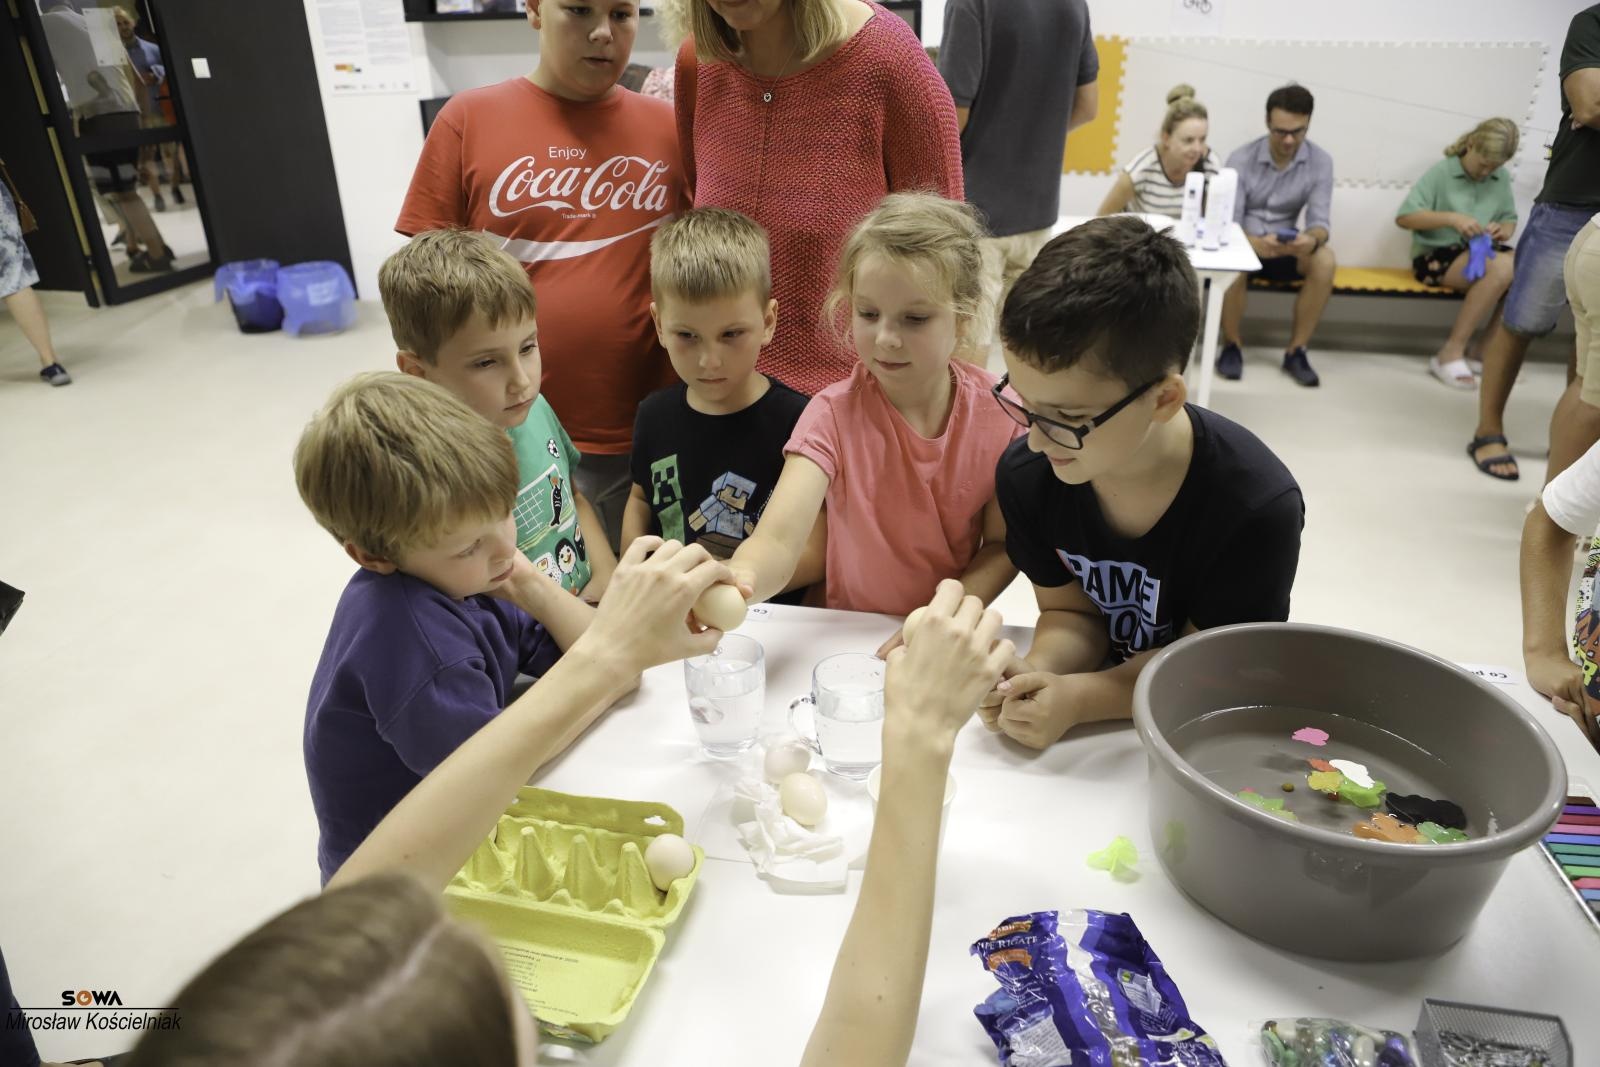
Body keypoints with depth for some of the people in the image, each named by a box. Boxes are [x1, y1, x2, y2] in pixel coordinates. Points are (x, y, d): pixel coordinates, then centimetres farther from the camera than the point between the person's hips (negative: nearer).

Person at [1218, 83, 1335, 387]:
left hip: (1286, 249, 2)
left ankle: (1296, 351, -15)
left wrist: (1312, 239, -37)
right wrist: (1256, 243, -41)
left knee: (1325, 260, -28)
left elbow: (1320, 221, -10)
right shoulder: (1241, 158, -13)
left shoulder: (1321, 162, -6)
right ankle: (1231, 346, -13)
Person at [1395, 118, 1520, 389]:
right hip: (1437, 255, -6)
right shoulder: (1441, 172, -6)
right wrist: (1452, 218, -22)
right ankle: (1451, 353, -23)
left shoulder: (1501, 179, 10)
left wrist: (1502, 230, -7)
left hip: (1482, 253, 6)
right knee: (1502, 268, -32)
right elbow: (1403, 217, -12)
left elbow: (1510, 219, 17)